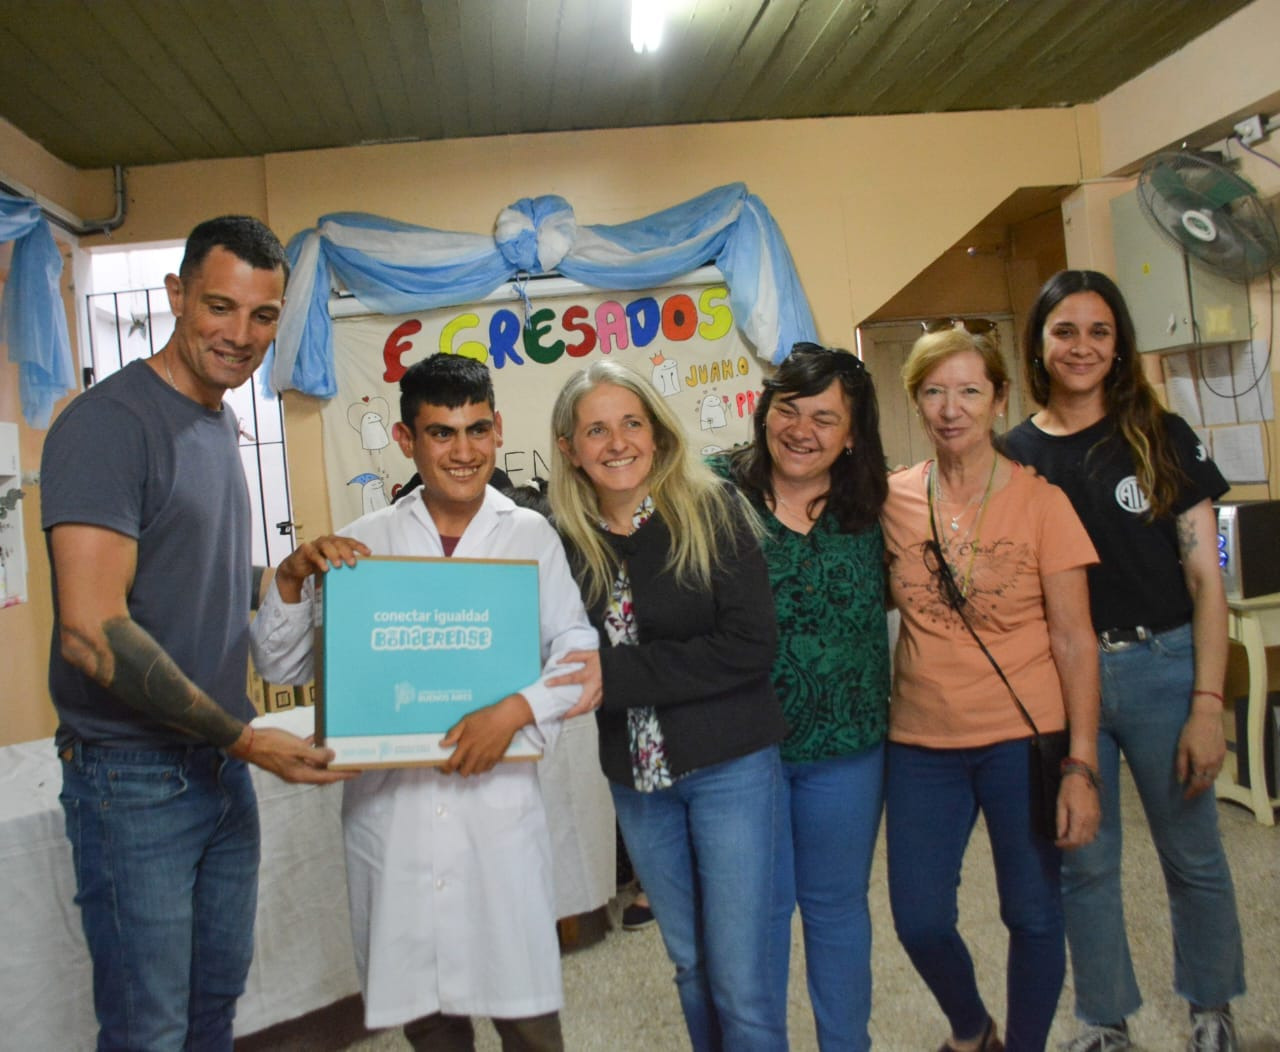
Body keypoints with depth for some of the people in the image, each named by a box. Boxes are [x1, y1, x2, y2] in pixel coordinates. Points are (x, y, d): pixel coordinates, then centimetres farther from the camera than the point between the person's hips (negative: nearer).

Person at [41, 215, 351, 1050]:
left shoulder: (222, 422, 11)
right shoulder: (110, 422, -17)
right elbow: (91, 630, -24)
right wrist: (244, 736, -20)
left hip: (223, 765, 8)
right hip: (134, 774, -8)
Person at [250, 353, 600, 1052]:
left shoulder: (532, 537, 0)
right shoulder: (362, 544, 3)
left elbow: (580, 657, -3)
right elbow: (281, 667, 5)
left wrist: (518, 710, -20)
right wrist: (292, 579, -12)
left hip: (498, 805, -1)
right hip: (388, 809, 2)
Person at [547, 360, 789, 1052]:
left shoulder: (710, 510, -11)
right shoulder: (568, 540, -1)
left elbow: (750, 646, -18)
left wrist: (614, 675, -20)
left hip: (729, 766, -4)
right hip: (635, 776, 4)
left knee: (741, 978, 1)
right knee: (690, 964, 19)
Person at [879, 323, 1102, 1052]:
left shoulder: (1040, 501, -7)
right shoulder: (893, 499, 0)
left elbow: (1075, 642, -7)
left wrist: (1082, 766, -10)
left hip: (1023, 739, -2)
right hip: (923, 744, 3)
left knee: (1033, 915, 8)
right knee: (921, 921, 8)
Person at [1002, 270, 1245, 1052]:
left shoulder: (1162, 438, -1)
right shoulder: (1013, 455, 3)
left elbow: (1205, 577, -3)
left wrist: (1208, 704, -9)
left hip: (1159, 668, -1)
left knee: (1193, 855, 12)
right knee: (1083, 865, 12)